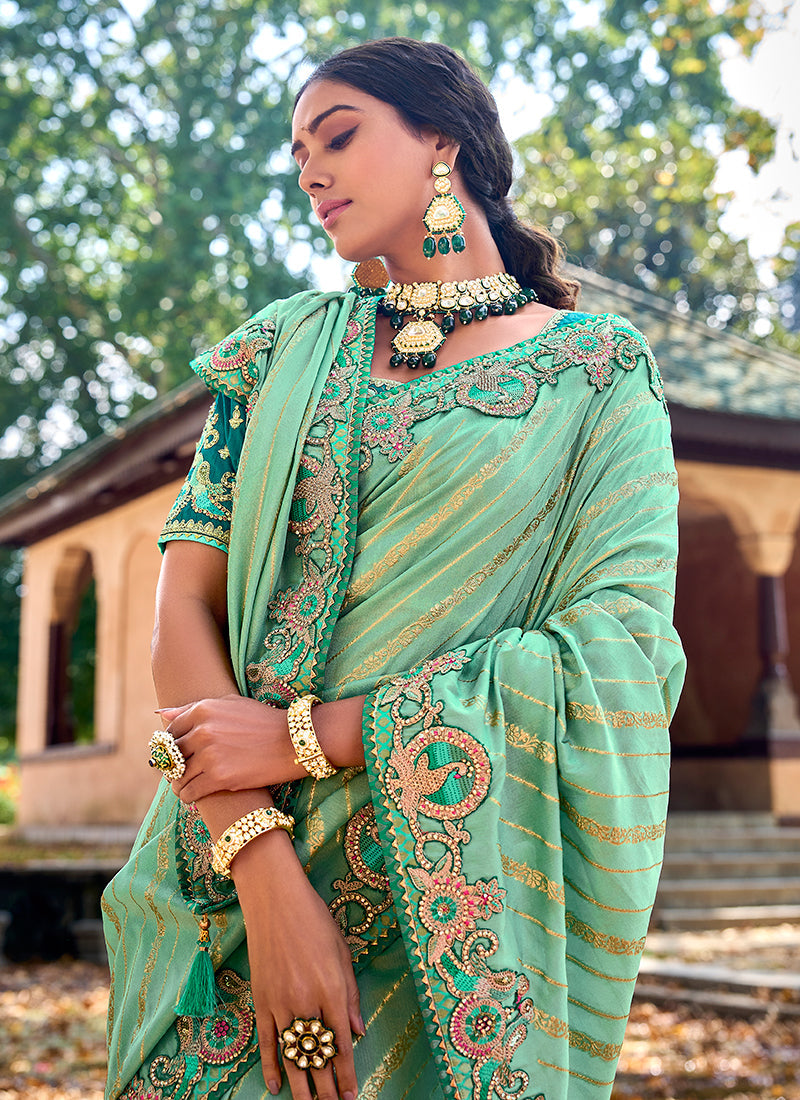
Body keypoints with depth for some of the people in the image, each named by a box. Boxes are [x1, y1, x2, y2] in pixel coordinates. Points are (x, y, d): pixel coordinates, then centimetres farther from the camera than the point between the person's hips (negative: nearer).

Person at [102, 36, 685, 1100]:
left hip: (462, 900, -3)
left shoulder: (600, 372, 0)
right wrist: (267, 876, -17)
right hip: (234, 883, 3)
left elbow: (617, 659, -13)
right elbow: (184, 602, -2)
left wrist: (303, 734, -16)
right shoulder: (288, 343, 8)